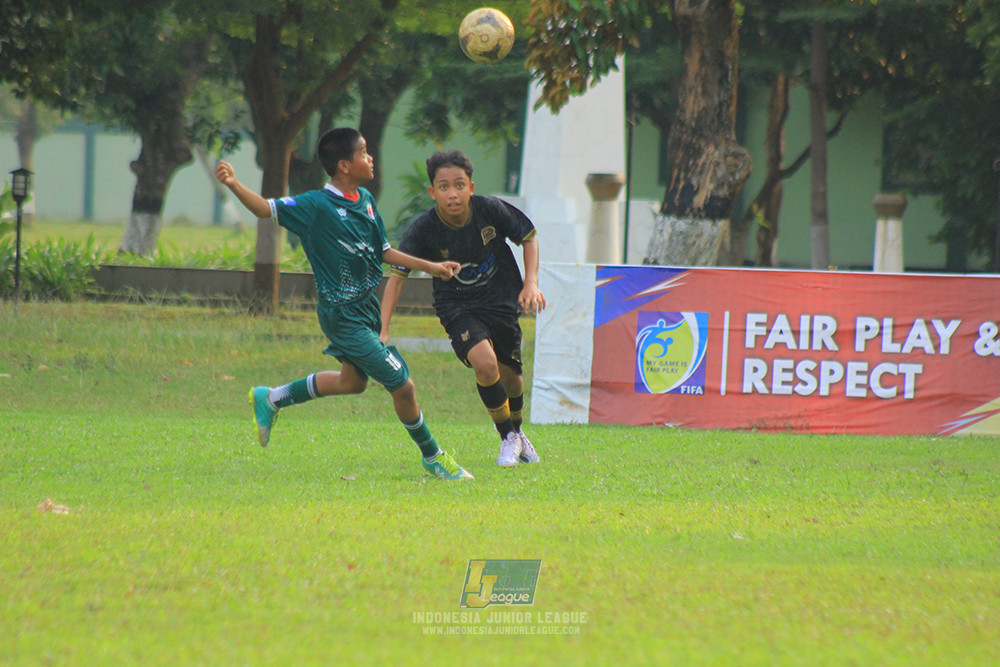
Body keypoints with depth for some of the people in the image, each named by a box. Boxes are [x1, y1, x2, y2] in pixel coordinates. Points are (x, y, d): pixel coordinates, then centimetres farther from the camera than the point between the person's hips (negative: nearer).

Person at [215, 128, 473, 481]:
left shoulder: (366, 200, 4)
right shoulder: (317, 206, -18)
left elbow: (383, 251, 14)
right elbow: (267, 209, -18)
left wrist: (430, 266, 12)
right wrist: (234, 186, -35)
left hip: (367, 306, 9)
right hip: (343, 315, -9)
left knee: (352, 380, 26)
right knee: (402, 384, -6)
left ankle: (270, 399, 39)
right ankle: (432, 457, 14)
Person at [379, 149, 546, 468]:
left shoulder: (491, 209, -19)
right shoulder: (423, 229, -22)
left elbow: (528, 238, -1)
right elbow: (397, 277, -15)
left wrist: (531, 283, -13)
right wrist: (382, 331, -22)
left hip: (501, 300, 2)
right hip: (456, 306, -2)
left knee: (509, 375, 11)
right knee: (485, 363, -25)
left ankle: (517, 432, 44)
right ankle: (508, 438, -2)